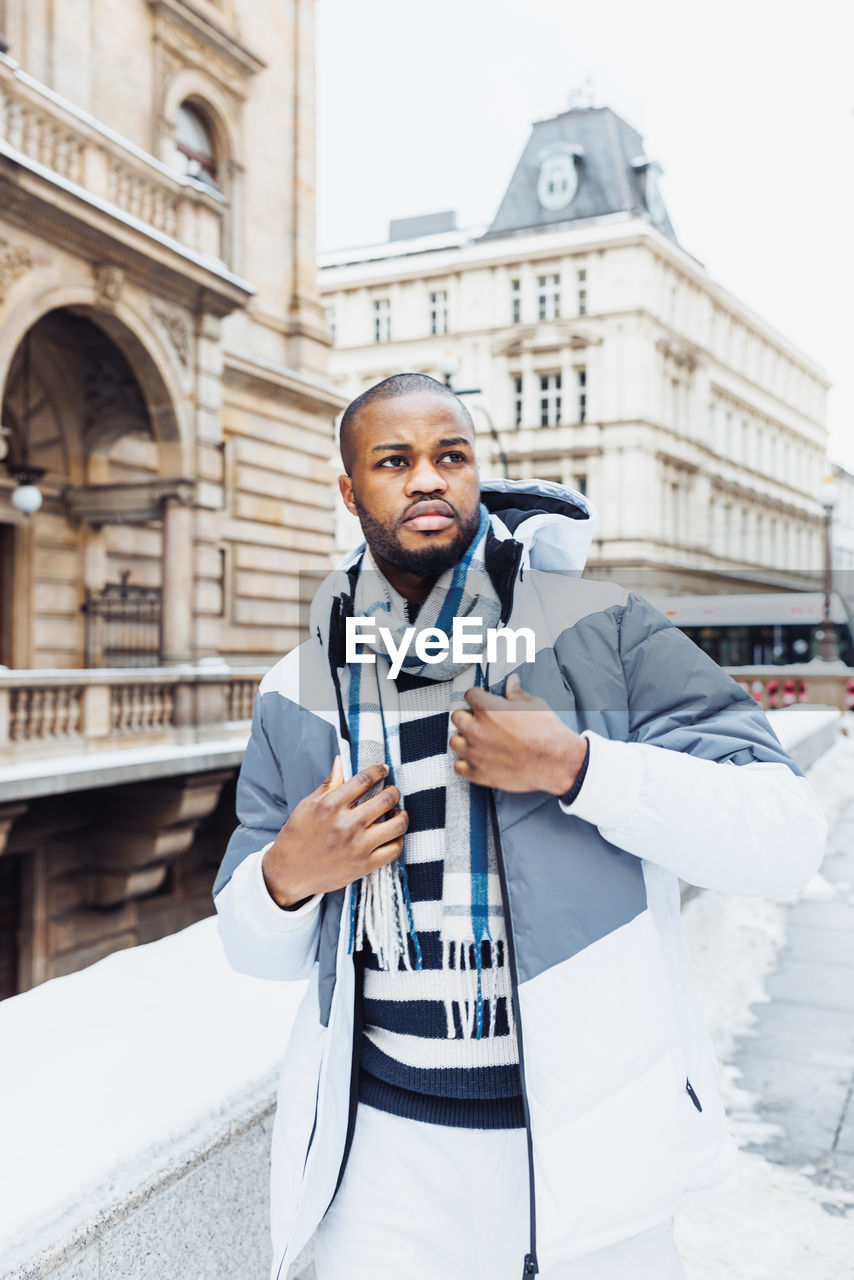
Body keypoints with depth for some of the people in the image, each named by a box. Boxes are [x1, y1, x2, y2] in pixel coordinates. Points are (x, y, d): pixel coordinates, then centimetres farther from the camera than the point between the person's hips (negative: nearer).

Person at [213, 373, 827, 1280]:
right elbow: (258, 950, 9)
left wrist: (572, 764, -23)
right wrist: (286, 877, -13)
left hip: (588, 1145, -1)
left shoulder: (602, 635, -8)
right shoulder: (299, 695, 1)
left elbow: (785, 840, -14)